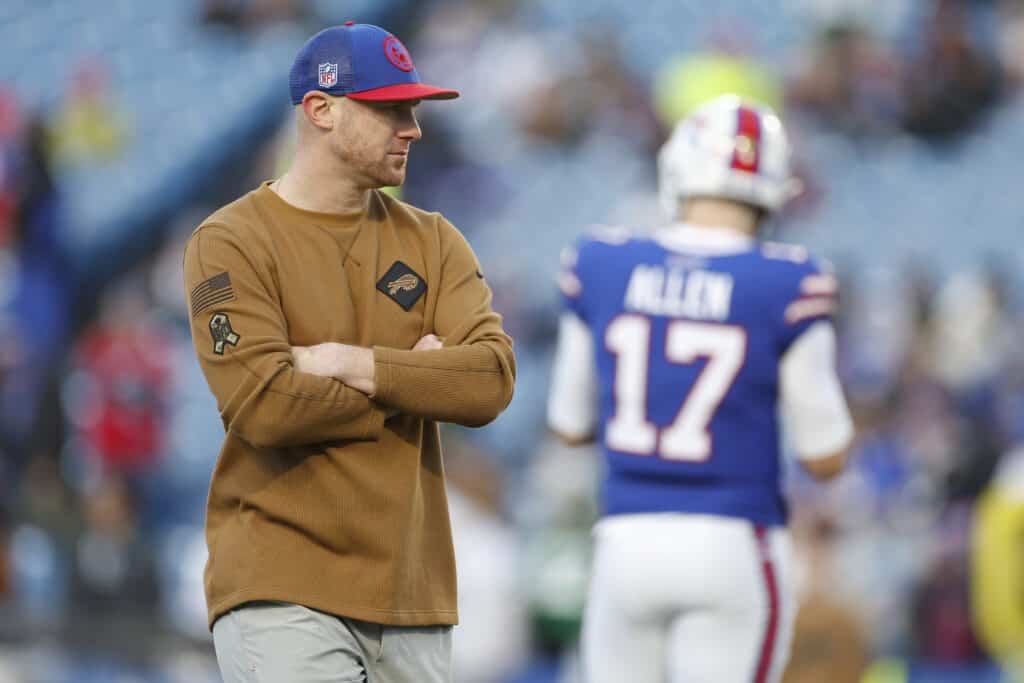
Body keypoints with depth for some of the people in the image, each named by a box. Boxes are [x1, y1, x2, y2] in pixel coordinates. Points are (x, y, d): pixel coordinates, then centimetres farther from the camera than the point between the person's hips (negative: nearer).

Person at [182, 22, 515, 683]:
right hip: (283, 595, -5)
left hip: (413, 594, 5)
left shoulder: (432, 241, 12)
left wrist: (351, 364, -13)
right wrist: (414, 379, -5)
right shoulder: (234, 242, -3)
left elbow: (492, 380, -3)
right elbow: (262, 404, -17)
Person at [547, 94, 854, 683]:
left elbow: (570, 425, 13)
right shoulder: (786, 287, -9)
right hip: (733, 546, -3)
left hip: (627, 543, 3)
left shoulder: (600, 269, 0)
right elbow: (826, 458, -3)